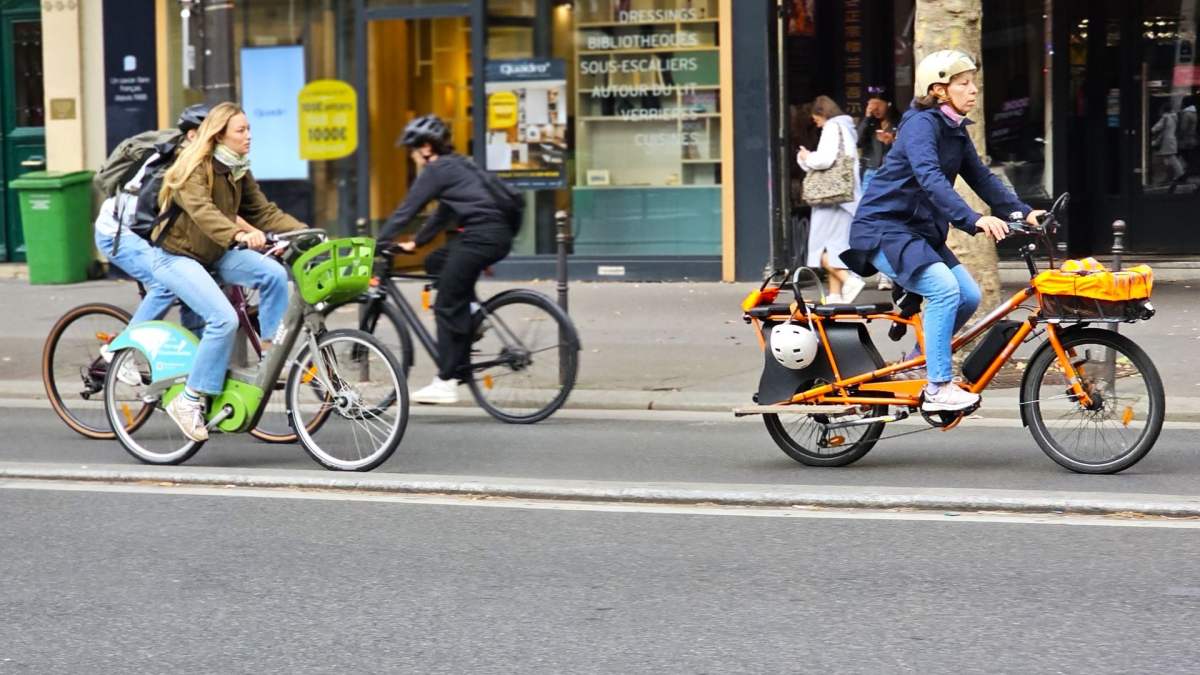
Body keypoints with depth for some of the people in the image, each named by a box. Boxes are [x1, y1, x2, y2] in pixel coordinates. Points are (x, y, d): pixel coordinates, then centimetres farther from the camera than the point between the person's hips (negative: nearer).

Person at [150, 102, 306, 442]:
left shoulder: (239, 173, 7)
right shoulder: (194, 169, -18)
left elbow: (263, 212, 4)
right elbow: (202, 211, -35)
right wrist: (239, 234, -53)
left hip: (214, 255, 7)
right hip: (177, 256, -7)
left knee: (274, 273, -17)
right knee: (224, 318, -26)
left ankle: (269, 350, -5)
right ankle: (189, 401, -18)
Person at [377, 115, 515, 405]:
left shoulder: (436, 170, -3)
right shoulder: (457, 165, 25)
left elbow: (405, 211, -4)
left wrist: (376, 247, -1)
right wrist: (415, 243, 33)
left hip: (481, 237, -9)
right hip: (499, 236, 9)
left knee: (447, 307, -3)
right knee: (437, 264, 25)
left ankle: (446, 382, -3)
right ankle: (475, 317, 17)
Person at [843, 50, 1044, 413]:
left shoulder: (956, 132, 12)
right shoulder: (921, 124, -17)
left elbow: (982, 178, 8)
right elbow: (931, 179, -32)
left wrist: (1023, 212, -6)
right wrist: (974, 219, -43)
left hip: (920, 231, 9)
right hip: (883, 229, -9)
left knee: (969, 296, -2)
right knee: (945, 288, -26)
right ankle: (938, 388, -21)